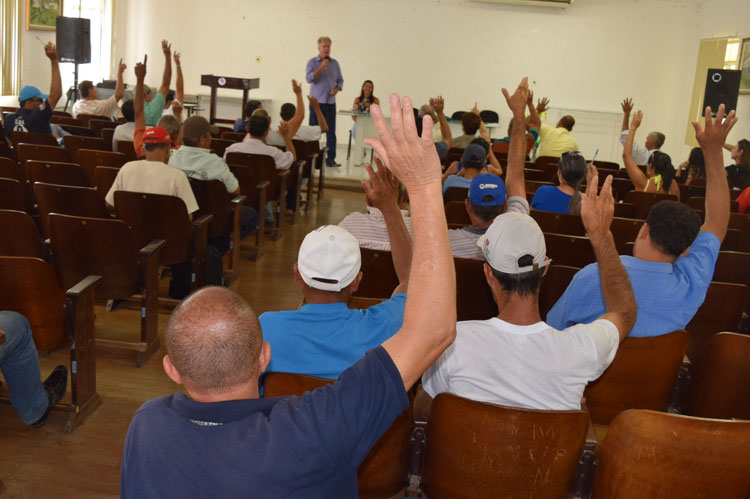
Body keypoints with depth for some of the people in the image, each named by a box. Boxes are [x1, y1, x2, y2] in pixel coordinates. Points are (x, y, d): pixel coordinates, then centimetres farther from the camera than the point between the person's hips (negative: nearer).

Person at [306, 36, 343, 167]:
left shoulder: (335, 63, 11)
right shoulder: (312, 62, 0)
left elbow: (340, 80, 14)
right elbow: (309, 78, -12)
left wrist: (337, 89, -6)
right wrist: (321, 67, -19)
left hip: (330, 102, 3)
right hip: (317, 101, -3)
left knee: (331, 132, 0)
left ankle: (330, 159, 4)